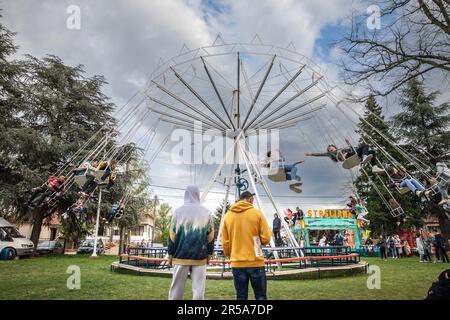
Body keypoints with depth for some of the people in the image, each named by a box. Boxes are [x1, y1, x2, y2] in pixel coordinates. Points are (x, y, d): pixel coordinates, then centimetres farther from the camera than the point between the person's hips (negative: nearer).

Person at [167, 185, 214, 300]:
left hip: (181, 256, 0)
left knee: (176, 288, 10)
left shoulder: (178, 212, -2)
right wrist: (209, 255, 13)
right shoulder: (207, 213, 0)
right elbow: (210, 238, 4)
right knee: (198, 288, 4)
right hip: (200, 258, 0)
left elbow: (172, 237, 0)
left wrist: (170, 255, 9)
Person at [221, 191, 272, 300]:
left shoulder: (227, 216, 4)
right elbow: (266, 239, -6)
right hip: (256, 262, -3)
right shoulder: (257, 213, -5)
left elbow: (225, 242, 5)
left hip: (236, 263, 3)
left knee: (241, 296, 10)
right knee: (260, 296, 8)